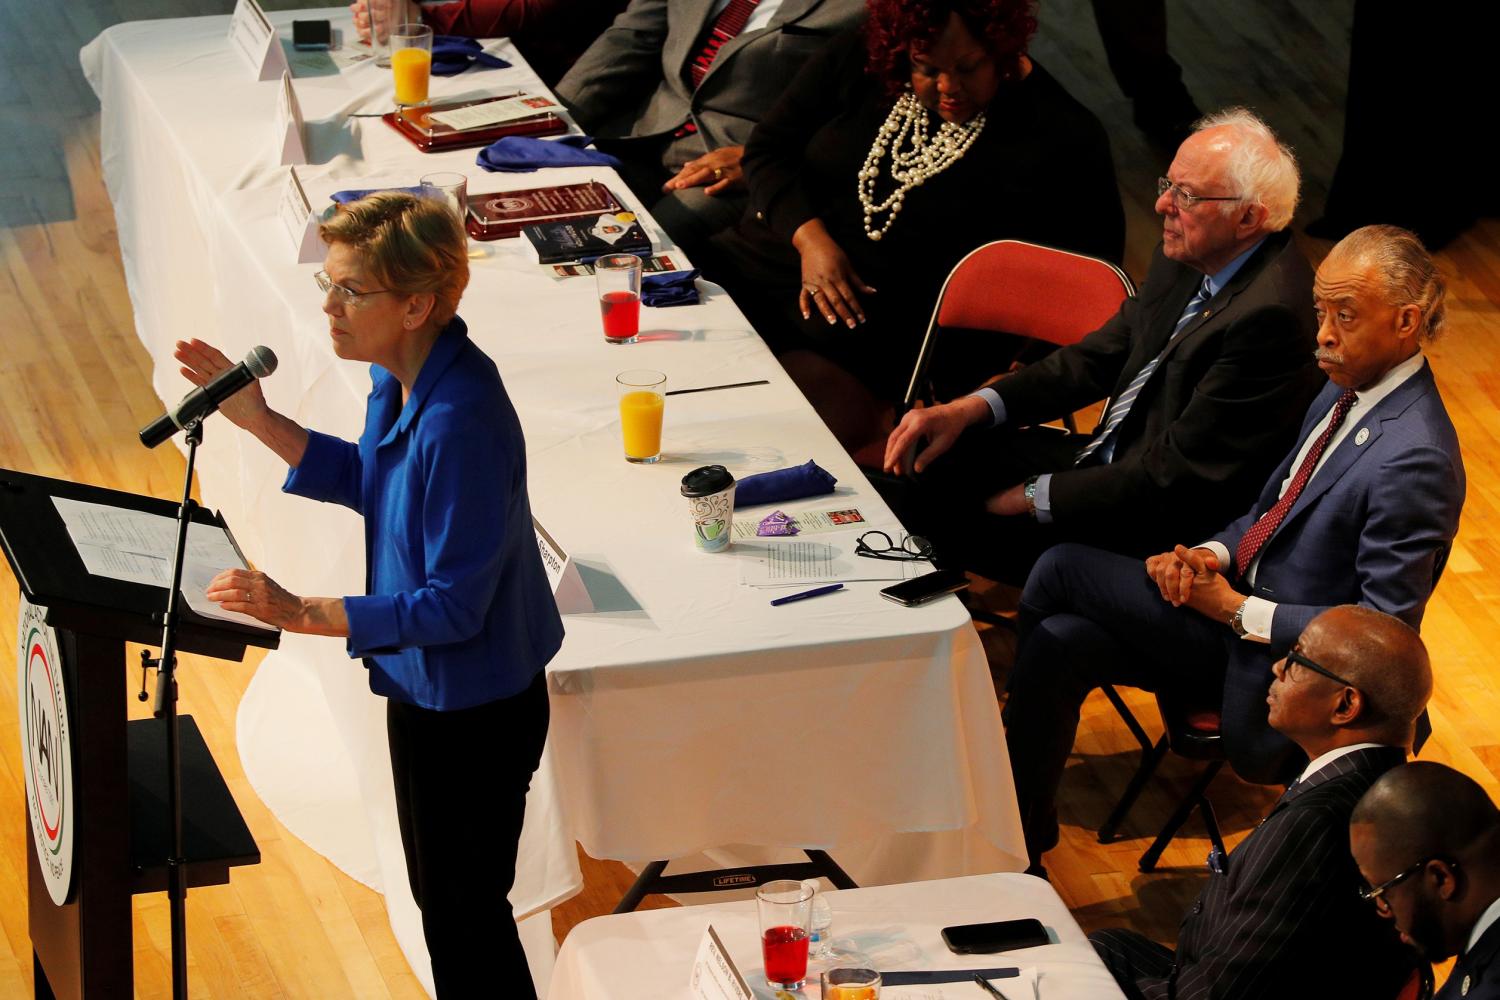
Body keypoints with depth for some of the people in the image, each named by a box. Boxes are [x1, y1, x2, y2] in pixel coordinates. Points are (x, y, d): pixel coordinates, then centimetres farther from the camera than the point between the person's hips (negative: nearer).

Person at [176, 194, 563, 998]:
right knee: (441, 895, 26)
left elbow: (453, 607, -29)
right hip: (428, 691, 9)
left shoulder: (461, 425, -34)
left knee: (466, 913, 9)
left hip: (473, 712, -9)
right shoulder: (399, 378, -5)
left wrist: (301, 614, -30)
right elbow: (370, 482, 14)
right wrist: (258, 420, 4)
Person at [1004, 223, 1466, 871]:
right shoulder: (1351, 388, 4)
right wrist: (1214, 554, -4)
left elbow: (1384, 629, -24)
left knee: (1061, 571, -11)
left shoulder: (1414, 459, -25)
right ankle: (1021, 837, 6)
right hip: (1241, 605, 8)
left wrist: (1237, 609, -19)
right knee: (1060, 642, -9)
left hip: (1279, 660, -8)